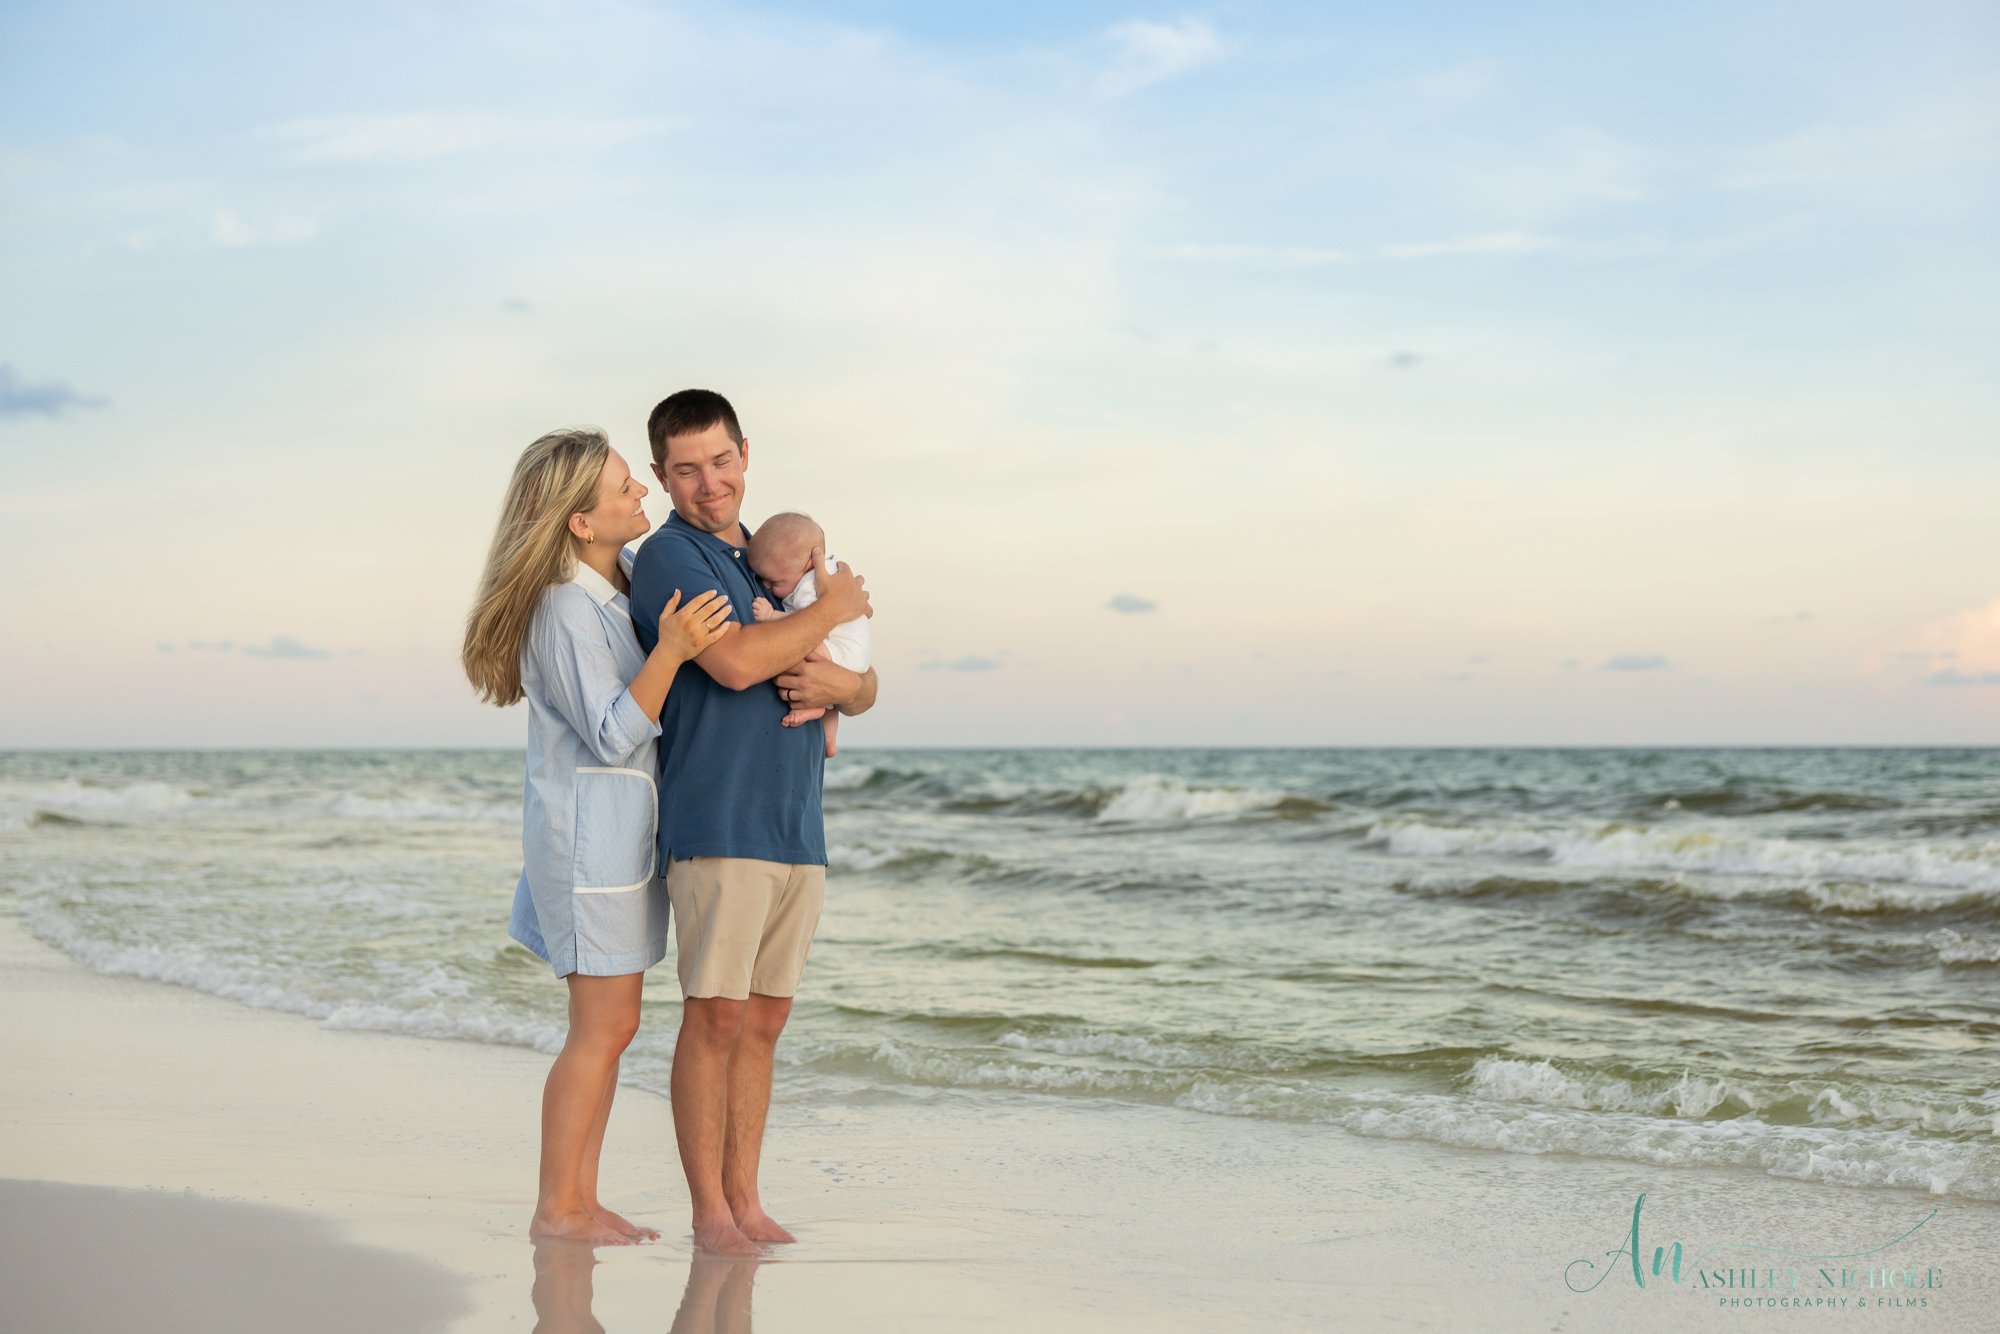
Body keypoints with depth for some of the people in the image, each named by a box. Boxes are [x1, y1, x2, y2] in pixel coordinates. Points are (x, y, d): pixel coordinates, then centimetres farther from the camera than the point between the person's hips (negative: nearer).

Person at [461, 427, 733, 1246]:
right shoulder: (567, 609, -19)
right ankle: (555, 1209, 3)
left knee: (610, 1024, 10)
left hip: (623, 828, 9)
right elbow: (612, 735, -21)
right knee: (603, 1026, -6)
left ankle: (580, 1200, 16)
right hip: (589, 829, -9)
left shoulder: (620, 589, 9)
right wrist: (669, 652, -34)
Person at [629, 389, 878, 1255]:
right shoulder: (670, 557, -4)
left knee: (764, 1021, 9)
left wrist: (839, 685, -6)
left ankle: (745, 1199, 15)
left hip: (797, 827, 7)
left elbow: (866, 692, 18)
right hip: (718, 825, -7)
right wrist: (833, 609, -7)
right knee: (716, 1019, -5)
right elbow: (735, 662, -21)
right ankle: (709, 1210, 4)